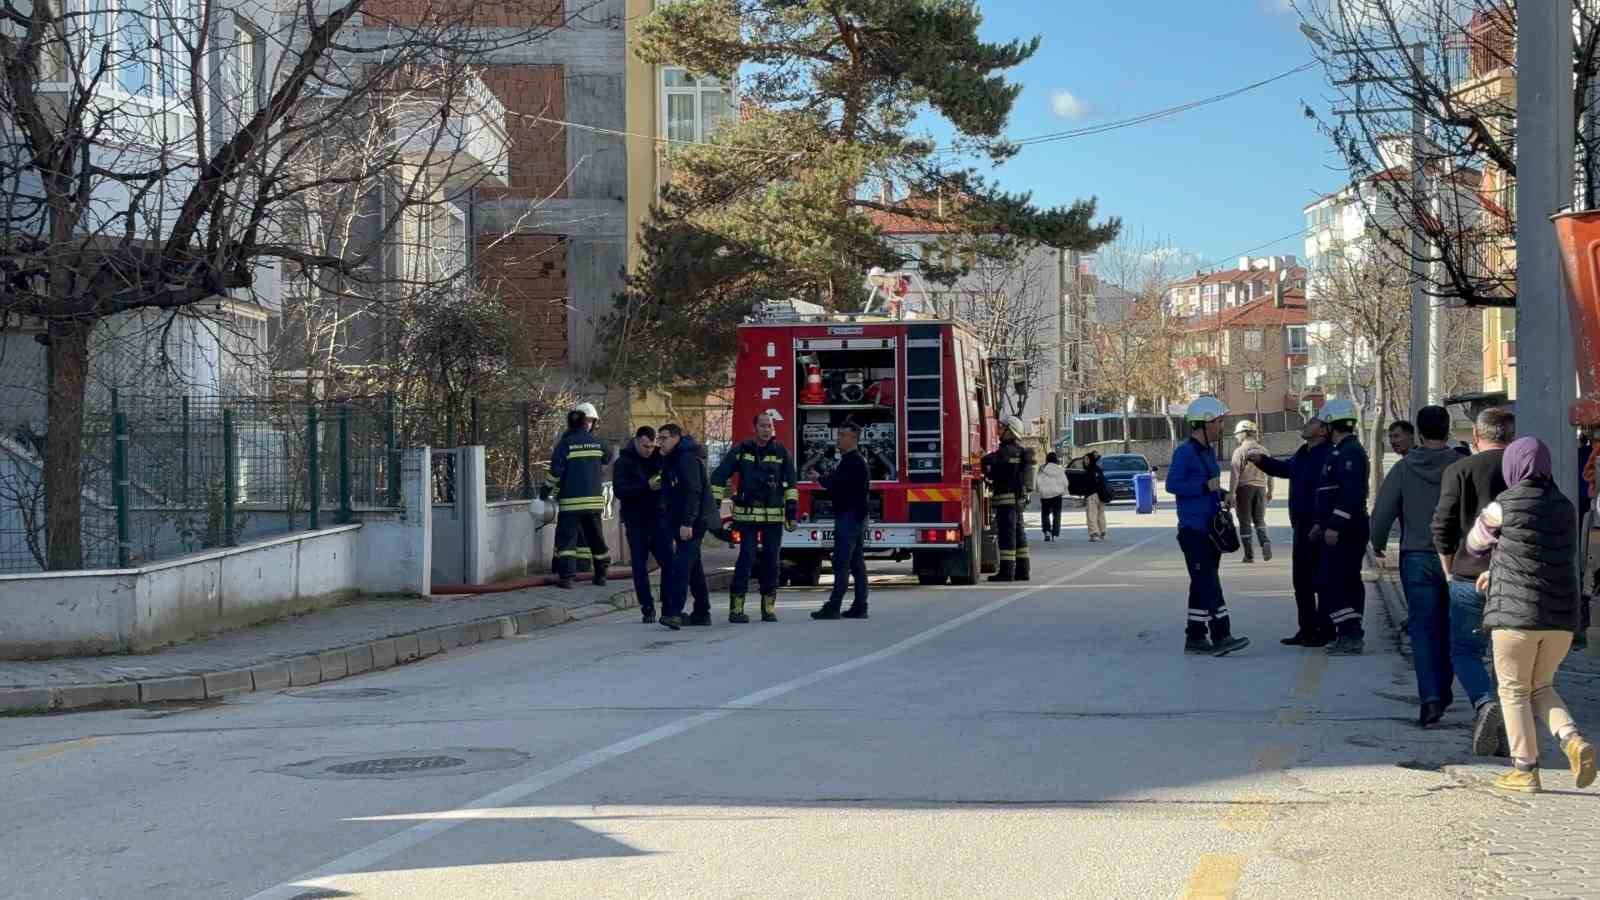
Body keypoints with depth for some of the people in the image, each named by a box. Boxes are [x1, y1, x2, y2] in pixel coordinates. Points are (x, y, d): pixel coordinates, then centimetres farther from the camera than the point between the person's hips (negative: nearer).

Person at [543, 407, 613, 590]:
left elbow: (555, 470, -11)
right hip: (594, 499, 4)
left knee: (567, 537, -2)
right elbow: (608, 458, 24)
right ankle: (601, 574, 18)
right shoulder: (597, 442, 4)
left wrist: (546, 490, -2)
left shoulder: (565, 443, -8)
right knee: (596, 537, 14)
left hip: (571, 501, -4)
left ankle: (566, 576, -10)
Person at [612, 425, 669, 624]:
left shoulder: (658, 458, 7)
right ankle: (647, 609, 9)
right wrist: (646, 486, -24)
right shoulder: (623, 463, -3)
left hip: (658, 519, 3)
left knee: (668, 562, -5)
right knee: (640, 566, 0)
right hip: (636, 523, -3)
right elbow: (619, 490, -16)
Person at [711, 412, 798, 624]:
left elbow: (790, 483, 9)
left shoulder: (781, 452, 6)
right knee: (746, 558, -9)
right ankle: (736, 606, -5)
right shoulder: (741, 451, 2)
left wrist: (791, 507, 2)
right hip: (748, 514, -2)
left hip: (774, 516, 2)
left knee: (771, 560, 5)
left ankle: (769, 606, 14)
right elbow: (719, 477, 5)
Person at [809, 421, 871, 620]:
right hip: (858, 517, 11)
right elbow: (838, 481, 20)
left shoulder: (852, 461, -14)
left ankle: (833, 607, -13)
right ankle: (859, 607, 10)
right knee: (857, 564, 9)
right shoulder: (857, 460, 20)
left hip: (848, 516, -11)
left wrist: (819, 479, -5)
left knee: (841, 563, -11)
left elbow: (837, 482, -21)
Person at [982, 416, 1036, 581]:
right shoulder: (1021, 450, 17)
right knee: (1018, 533, 12)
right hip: (1019, 498, 10)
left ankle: (1006, 571, -9)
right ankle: (1022, 569, 15)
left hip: (1006, 498, -10)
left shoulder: (1007, 451, -14)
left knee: (1007, 533, -8)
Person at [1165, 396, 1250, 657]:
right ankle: (1221, 636, -16)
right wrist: (1206, 486, -21)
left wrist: (1219, 494, 11)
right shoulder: (1185, 452, -12)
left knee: (1202, 584, 11)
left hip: (1211, 527, 9)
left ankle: (1195, 638, 15)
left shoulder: (1209, 451, 16)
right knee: (1207, 583, -12)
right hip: (1193, 528, -9)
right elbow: (1172, 484, -20)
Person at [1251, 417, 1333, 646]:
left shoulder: (1327, 455, -17)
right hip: (1301, 526, 10)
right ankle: (1307, 630, 23)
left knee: (1319, 581, -3)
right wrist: (1262, 460, 17)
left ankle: (1325, 631, 6)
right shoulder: (1302, 454, 13)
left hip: (1317, 528, -10)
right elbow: (1285, 468, 33)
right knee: (1301, 580, 14)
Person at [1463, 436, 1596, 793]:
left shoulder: (1503, 506, -7)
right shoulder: (1565, 507, 8)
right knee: (1542, 687, 18)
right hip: (1561, 616, 5)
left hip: (1517, 614, -5)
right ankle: (1573, 740, -5)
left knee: (1514, 691, 8)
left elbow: (1475, 544, 9)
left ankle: (1525, 770, 8)